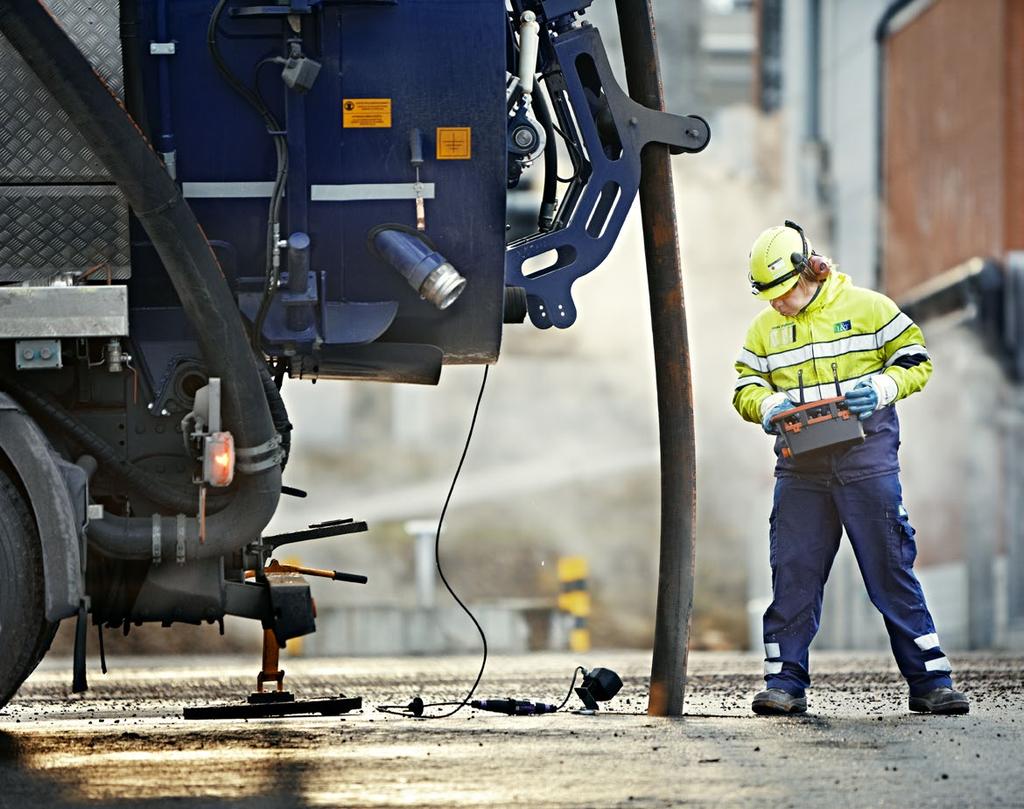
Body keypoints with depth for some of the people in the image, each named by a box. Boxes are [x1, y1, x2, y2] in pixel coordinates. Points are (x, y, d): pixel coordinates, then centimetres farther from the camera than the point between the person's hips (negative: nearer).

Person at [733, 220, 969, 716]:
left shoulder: (866, 307, 1)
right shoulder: (764, 328, 13)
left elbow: (915, 360, 4)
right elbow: (745, 388, 14)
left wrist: (882, 388, -15)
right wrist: (767, 406, -8)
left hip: (865, 457, -3)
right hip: (799, 466, 3)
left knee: (890, 568, -4)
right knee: (793, 572, 0)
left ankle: (931, 681, -1)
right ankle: (785, 682, 6)